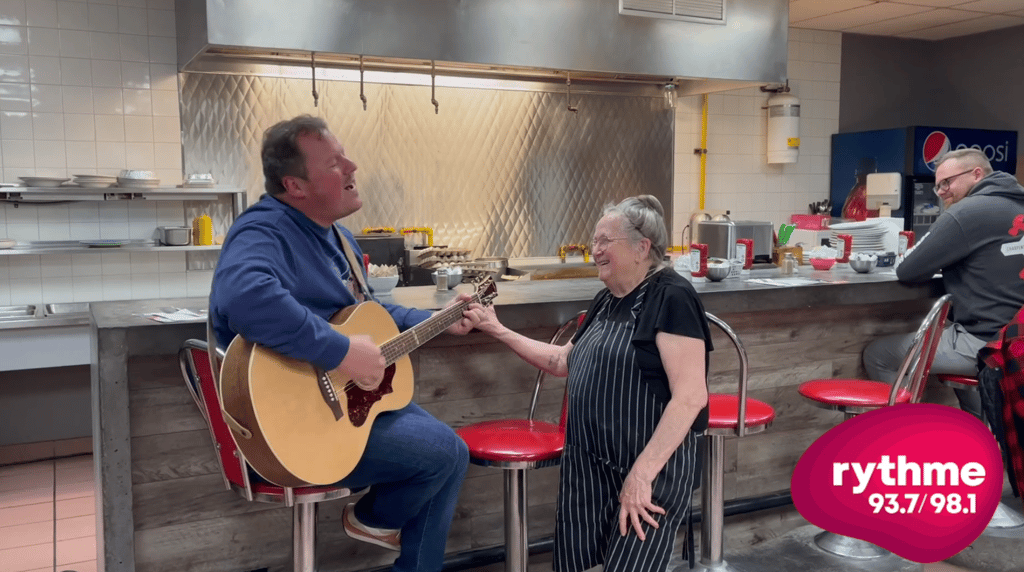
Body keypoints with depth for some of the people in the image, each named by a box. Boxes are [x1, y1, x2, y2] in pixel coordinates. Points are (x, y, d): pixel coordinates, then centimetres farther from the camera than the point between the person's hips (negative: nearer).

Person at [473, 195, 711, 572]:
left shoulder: (671, 298, -14)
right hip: (589, 465, 8)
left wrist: (641, 474, -25)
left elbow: (691, 395, -22)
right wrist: (499, 331, 18)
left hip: (653, 469, -8)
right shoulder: (606, 301, 12)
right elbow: (563, 361, 24)